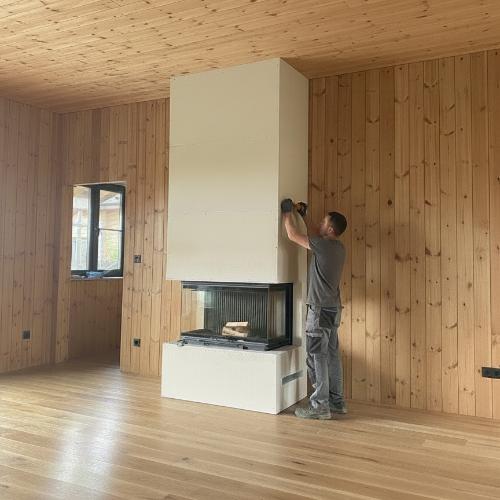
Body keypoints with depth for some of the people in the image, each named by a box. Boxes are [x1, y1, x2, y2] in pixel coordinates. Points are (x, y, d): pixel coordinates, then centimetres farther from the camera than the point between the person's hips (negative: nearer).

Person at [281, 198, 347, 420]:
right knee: (332, 355, 13)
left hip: (320, 309, -9)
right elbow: (315, 235, 28)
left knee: (317, 357, -4)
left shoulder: (325, 246, -16)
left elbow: (293, 236, -9)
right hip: (332, 308, 9)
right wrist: (304, 215, 29)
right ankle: (337, 401, 20)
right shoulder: (338, 247, 10)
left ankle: (320, 406, 0)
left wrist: (288, 214, 6)